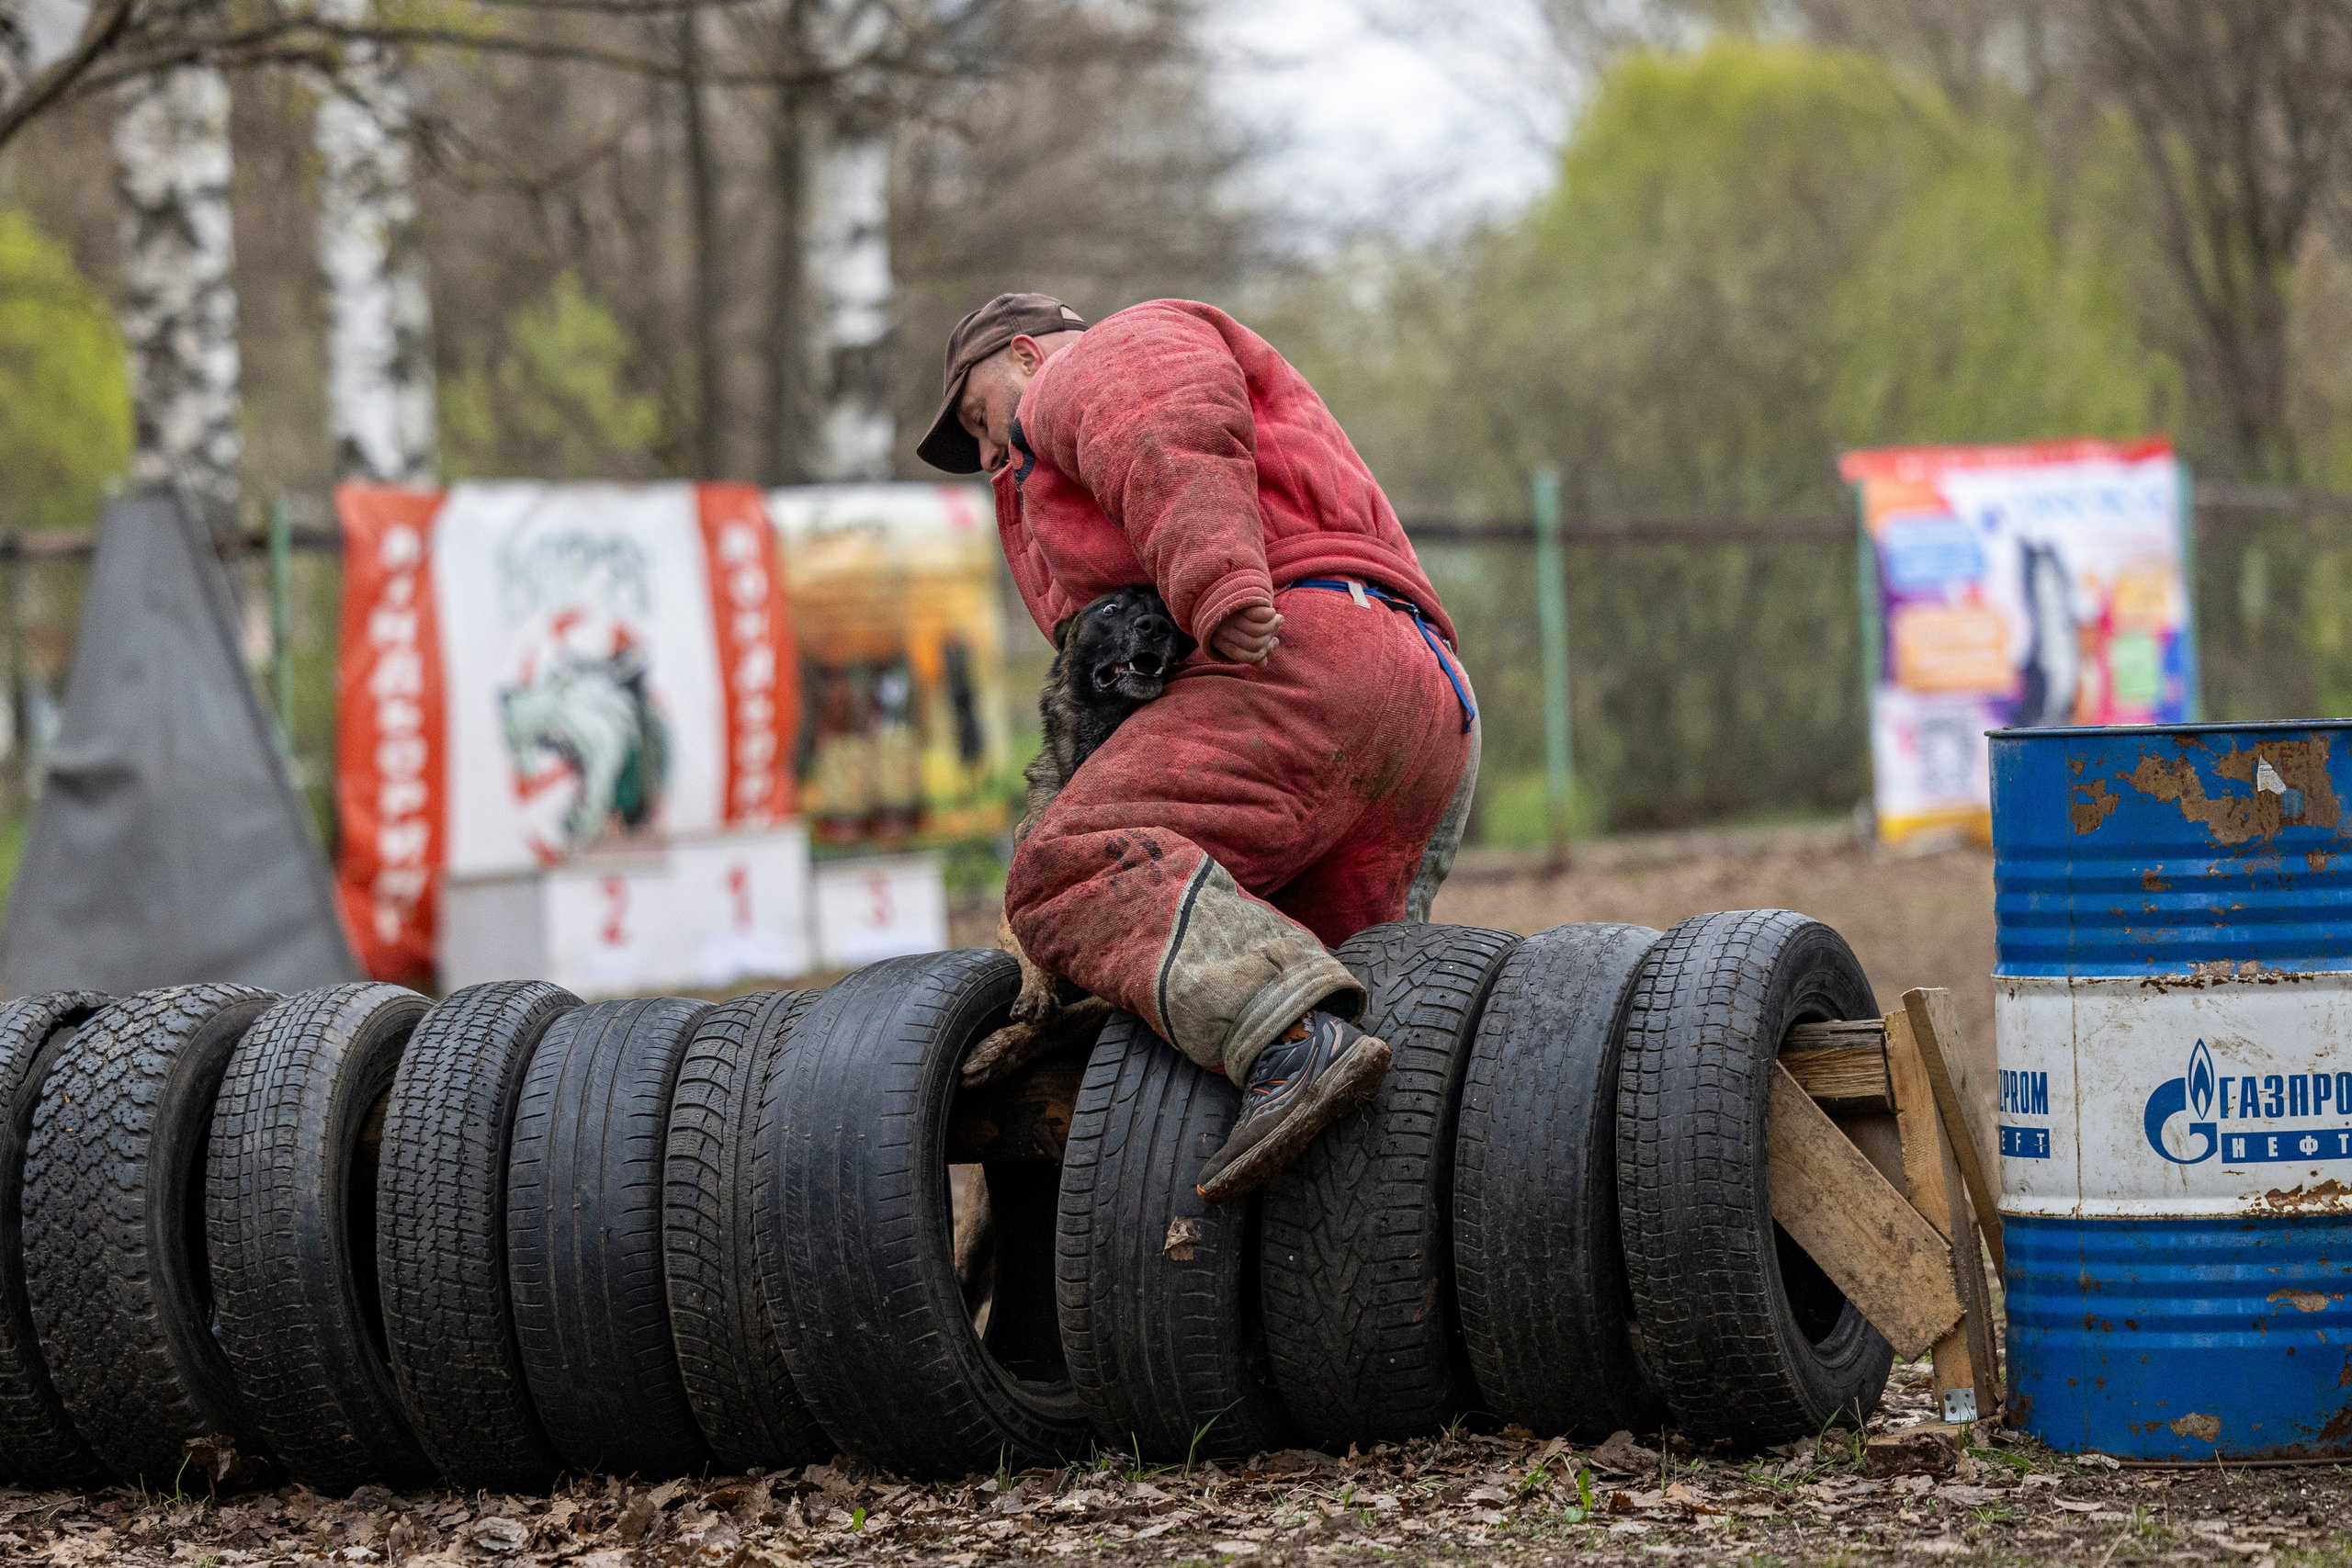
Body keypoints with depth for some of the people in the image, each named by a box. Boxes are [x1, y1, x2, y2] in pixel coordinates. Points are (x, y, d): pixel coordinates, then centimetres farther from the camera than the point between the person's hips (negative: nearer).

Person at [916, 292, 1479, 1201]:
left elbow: (1178, 435, -9)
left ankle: (1296, 1049, -45)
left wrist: (1215, 588, -23)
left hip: (1308, 666, -10)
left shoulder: (1113, 353, 15)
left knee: (1075, 874, -24)